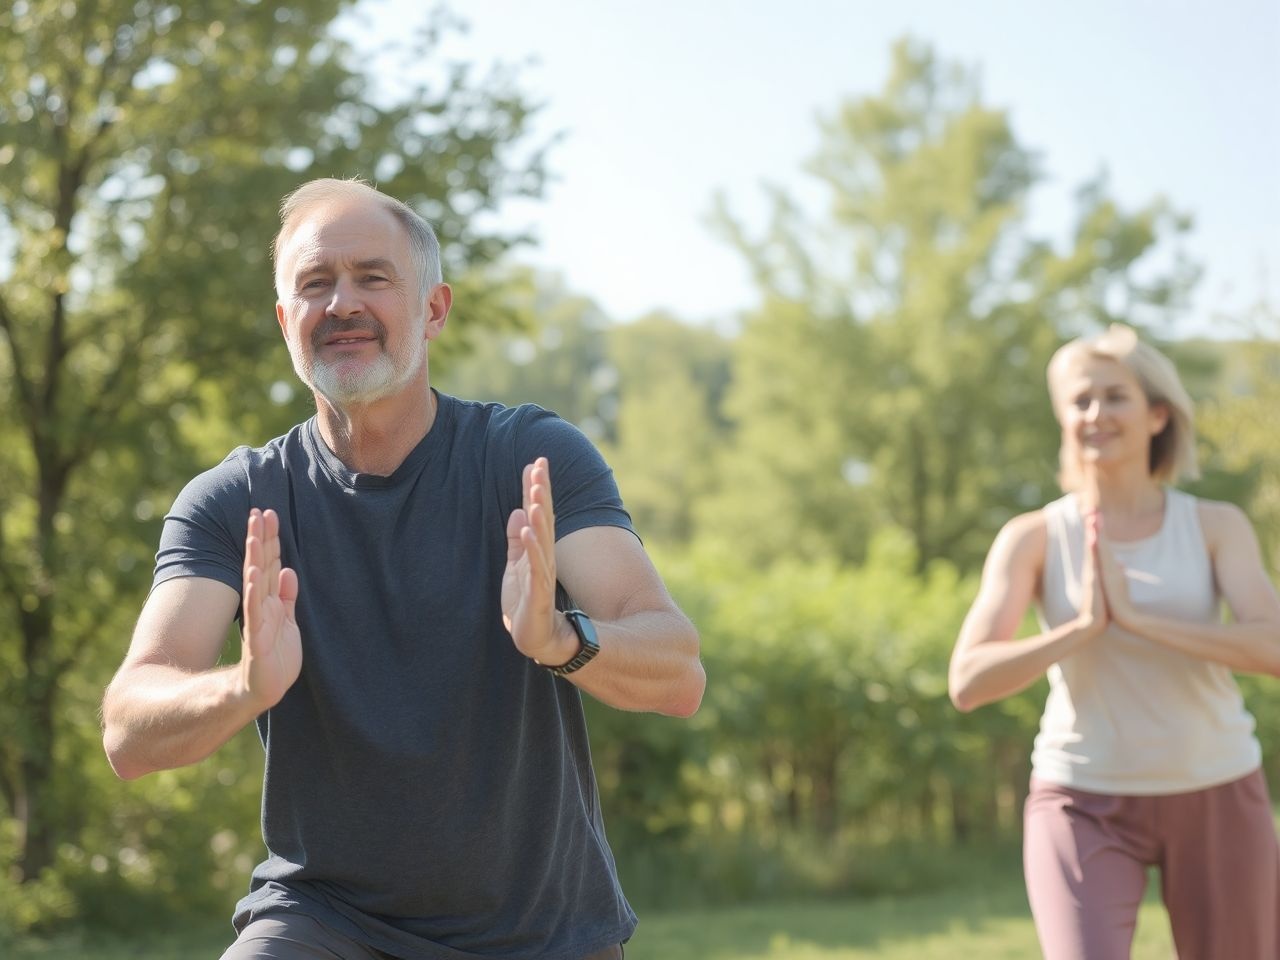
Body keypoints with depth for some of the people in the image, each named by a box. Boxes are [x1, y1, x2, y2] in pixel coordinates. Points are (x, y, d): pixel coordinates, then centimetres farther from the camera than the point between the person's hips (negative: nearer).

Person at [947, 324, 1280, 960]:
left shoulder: (1218, 527, -4)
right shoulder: (1033, 538, -6)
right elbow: (968, 683, -14)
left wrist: (1137, 617, -25)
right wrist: (1083, 626, -25)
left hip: (1215, 798, 2)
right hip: (1085, 804, -2)